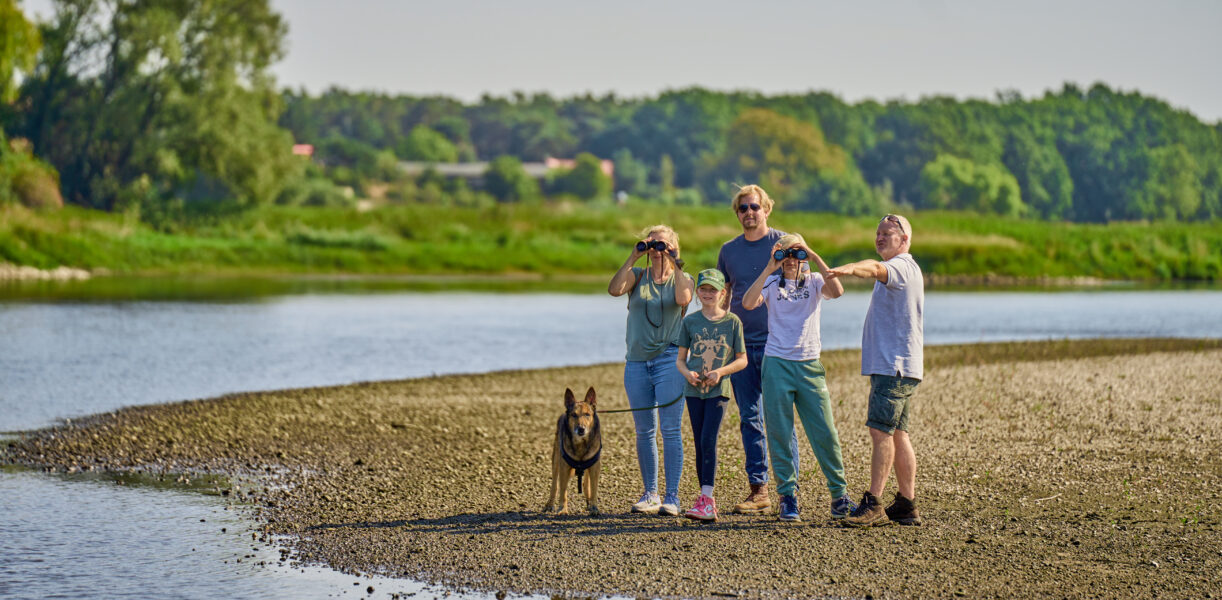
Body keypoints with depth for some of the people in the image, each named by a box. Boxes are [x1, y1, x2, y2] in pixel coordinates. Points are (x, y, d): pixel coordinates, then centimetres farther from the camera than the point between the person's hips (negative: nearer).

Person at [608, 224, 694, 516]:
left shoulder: (682, 278, 7)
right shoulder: (637, 275, 10)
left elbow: (683, 298, -17)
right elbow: (614, 289, -10)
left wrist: (674, 263, -11)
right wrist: (633, 257, -9)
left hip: (669, 359, -3)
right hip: (637, 361, 3)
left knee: (671, 431, -7)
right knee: (645, 432, 6)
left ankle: (672, 497, -5)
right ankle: (650, 494, 14)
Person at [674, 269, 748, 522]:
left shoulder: (732, 321, 0)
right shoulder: (690, 321, 6)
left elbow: (742, 359, 4)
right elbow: (680, 359, 10)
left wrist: (721, 371, -13)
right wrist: (688, 373, -11)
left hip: (718, 389, -3)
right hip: (694, 389, 3)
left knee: (709, 440, -15)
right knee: (700, 444, 5)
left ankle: (706, 499, -19)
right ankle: (707, 501, 11)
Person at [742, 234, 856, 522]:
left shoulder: (814, 282, 6)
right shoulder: (772, 284, 6)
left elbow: (836, 290, -15)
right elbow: (748, 303, -13)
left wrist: (815, 258, -15)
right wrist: (769, 268, -16)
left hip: (810, 366, 0)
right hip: (777, 365, 0)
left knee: (825, 433, -1)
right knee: (779, 436, 0)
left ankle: (839, 495, 9)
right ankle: (788, 496, 8)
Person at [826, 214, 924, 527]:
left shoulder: (903, 266, -11)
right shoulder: (896, 271, 23)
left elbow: (877, 269, -34)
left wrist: (850, 268, -54)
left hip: (895, 366, -11)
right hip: (890, 366, 11)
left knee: (881, 431, -14)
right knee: (897, 434, 9)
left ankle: (873, 504, -16)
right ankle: (906, 506, 11)